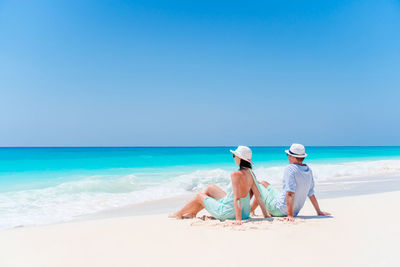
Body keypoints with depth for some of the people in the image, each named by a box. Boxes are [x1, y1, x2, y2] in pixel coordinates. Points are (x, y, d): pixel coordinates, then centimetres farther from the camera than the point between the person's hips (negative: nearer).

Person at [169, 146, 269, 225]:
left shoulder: (236, 174, -28)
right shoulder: (250, 173, -5)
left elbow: (237, 198, -32)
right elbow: (258, 196, -3)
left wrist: (238, 219, -34)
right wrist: (266, 215, 2)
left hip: (227, 212, -7)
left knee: (199, 196, 16)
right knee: (210, 188, 22)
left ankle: (178, 214, 41)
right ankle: (192, 213, 39)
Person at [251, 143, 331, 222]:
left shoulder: (290, 169, -25)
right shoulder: (308, 170, -1)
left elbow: (290, 193, -32)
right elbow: (311, 193, 4)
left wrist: (290, 215, -33)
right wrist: (319, 211, 15)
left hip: (279, 209, -8)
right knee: (263, 183, 25)